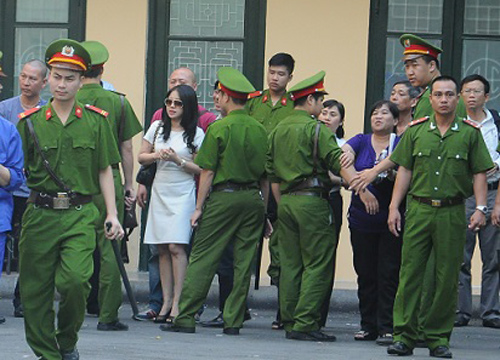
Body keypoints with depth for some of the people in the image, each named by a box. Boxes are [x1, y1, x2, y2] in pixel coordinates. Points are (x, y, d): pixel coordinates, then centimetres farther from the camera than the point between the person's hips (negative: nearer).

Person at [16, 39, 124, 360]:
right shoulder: (30, 122, 6)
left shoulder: (96, 120, 8)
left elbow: (105, 171, 11)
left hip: (81, 215, -1)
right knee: (36, 288, 2)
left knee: (75, 279, -18)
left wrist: (112, 214, 5)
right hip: (39, 213, 1)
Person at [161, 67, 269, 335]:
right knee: (244, 261, 7)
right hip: (253, 199, 5)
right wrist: (263, 209, 19)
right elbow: (266, 176, 12)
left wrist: (199, 207, -2)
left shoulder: (218, 129, -7)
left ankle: (185, 318, -3)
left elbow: (208, 172, -8)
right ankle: (233, 321, 7)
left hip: (224, 196, -5)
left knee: (202, 258, -2)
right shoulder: (259, 130, 8)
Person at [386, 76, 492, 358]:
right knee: (410, 272, -2)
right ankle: (405, 336, 1)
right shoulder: (416, 131, 8)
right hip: (418, 209, 1)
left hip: (452, 213, -1)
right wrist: (394, 207, 3)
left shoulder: (470, 133, 5)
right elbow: (404, 171, 9)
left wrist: (481, 208, -6)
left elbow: (480, 174, 5)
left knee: (447, 277, 2)